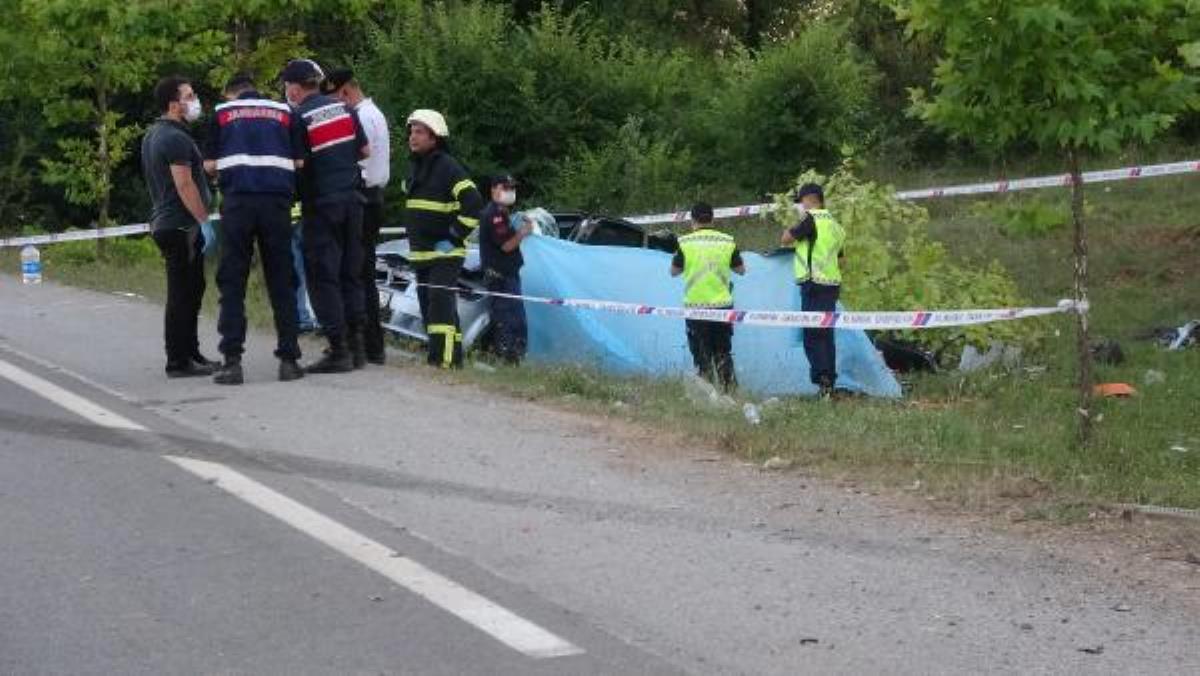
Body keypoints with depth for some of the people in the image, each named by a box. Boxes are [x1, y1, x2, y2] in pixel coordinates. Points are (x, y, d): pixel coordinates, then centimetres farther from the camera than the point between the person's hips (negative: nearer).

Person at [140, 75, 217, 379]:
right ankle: (179, 362, -6)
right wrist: (205, 220, -19)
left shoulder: (152, 134, 16)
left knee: (188, 292, 16)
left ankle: (190, 354, 22)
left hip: (164, 223, 10)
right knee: (183, 295, -7)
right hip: (182, 226, -10)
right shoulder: (175, 138, -16)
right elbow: (184, 185, -21)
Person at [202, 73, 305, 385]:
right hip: (278, 201, 1)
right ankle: (289, 357, 3)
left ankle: (232, 360, -5)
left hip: (237, 201, -1)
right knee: (281, 282, 7)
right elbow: (299, 162, 12)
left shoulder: (221, 113, 11)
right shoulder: (284, 112, 15)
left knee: (232, 282, 2)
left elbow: (210, 165, 8)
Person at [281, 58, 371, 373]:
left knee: (323, 277, -2)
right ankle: (356, 344, 12)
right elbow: (365, 151, 12)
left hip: (320, 205, -6)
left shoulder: (298, 117, -10)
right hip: (351, 200, 6)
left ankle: (339, 350, -6)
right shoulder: (344, 109, 7)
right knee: (351, 273, 12)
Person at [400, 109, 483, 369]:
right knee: (428, 306, 11)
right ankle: (454, 356, 17)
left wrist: (454, 237, -19)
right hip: (420, 254, 9)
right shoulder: (415, 168, 15)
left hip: (445, 253, -9)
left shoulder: (448, 167, -12)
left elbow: (474, 203, -21)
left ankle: (445, 358, -24)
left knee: (440, 302, -19)